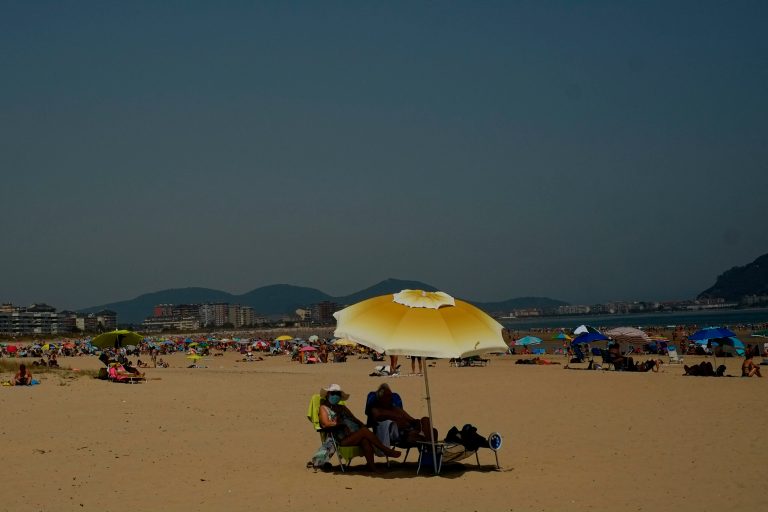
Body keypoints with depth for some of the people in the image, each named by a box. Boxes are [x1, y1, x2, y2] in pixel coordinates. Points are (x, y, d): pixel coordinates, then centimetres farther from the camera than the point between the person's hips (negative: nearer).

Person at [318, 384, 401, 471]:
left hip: (354, 435, 6)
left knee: (365, 440, -32)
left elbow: (354, 419, 26)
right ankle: (386, 450, -22)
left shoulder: (342, 408, 33)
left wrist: (363, 425, 6)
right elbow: (325, 424, -6)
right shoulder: (324, 408, 12)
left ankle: (371, 465, -42)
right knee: (364, 431, -29)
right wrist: (341, 423, -9)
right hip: (342, 439, -6)